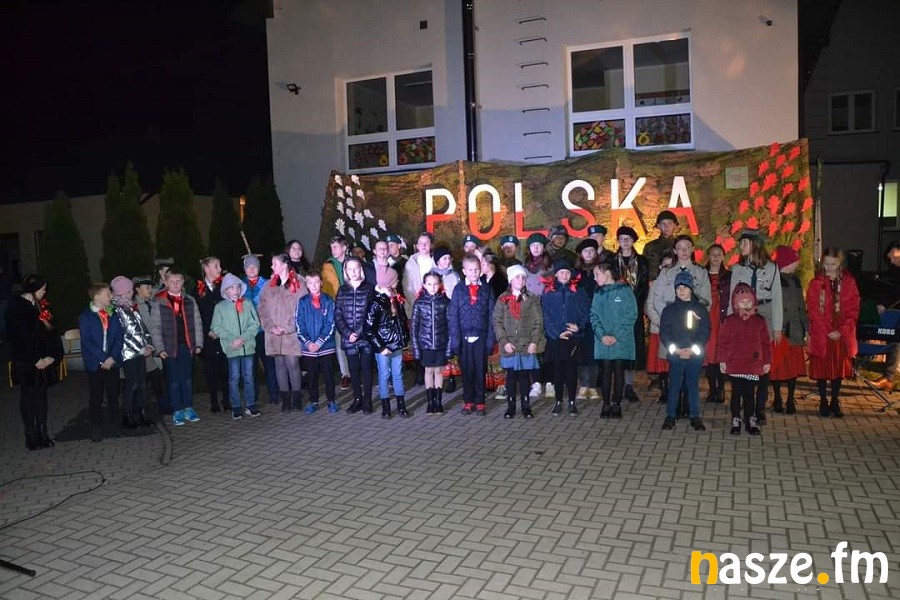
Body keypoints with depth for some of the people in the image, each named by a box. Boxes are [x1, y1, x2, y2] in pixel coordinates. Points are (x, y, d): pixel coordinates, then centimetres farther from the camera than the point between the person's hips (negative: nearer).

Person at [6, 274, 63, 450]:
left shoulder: (41, 306, 8)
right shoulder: (16, 308, -10)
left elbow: (50, 331, 8)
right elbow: (19, 338, -14)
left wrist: (52, 355, -4)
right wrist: (35, 360, -14)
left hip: (44, 361, 6)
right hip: (26, 363, -6)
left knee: (41, 396, 9)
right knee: (28, 398, 3)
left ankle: (42, 433, 15)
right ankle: (31, 436, 10)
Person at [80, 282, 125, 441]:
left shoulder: (113, 314, 7)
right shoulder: (85, 317, -4)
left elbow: (119, 337, 3)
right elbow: (87, 341, -9)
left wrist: (112, 357, -9)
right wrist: (103, 358, -15)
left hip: (112, 361, 3)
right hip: (95, 363, -3)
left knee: (113, 395, 9)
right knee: (96, 397, 3)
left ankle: (115, 425, 20)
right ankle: (96, 428, 11)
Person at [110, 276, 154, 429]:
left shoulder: (132, 307, 14)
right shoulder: (117, 310, -8)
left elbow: (143, 327, 14)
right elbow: (124, 334, -12)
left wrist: (148, 345, 1)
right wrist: (141, 350, -10)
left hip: (141, 352, 7)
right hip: (128, 353, -7)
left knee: (142, 383, 7)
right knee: (132, 385, -4)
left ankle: (142, 415, 14)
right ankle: (128, 418, 6)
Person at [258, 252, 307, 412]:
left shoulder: (298, 284, -1)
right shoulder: (269, 286, 12)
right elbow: (262, 309, 10)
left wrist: (287, 327, -12)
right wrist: (271, 327, -4)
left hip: (292, 333, -4)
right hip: (274, 334, 4)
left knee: (292, 363, -5)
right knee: (280, 364, 5)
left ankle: (296, 398, 6)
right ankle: (285, 399, 12)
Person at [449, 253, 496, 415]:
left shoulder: (487, 290, 3)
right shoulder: (458, 290, 3)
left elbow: (491, 315, 1)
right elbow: (453, 316, 1)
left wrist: (490, 338, -4)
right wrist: (454, 339, -5)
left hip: (481, 337, 0)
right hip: (464, 337, 0)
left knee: (480, 371, 7)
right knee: (466, 371, 8)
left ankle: (480, 402, 17)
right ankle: (468, 401, 20)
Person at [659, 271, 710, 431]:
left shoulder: (701, 309, 4)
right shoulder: (669, 310, 4)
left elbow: (705, 332, 0)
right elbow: (664, 333, 0)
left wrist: (694, 349, -12)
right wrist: (676, 350, -11)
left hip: (695, 355, 0)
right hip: (675, 355, 0)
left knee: (693, 385, 8)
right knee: (674, 385, 5)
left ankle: (695, 417, 17)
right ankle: (670, 416, 12)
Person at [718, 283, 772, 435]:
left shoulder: (760, 320, 6)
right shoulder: (730, 320, 2)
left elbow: (766, 342, 8)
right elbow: (723, 341, 2)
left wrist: (767, 361, 5)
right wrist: (722, 360, -2)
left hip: (754, 365, 1)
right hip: (734, 364, -1)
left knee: (750, 393, 5)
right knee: (737, 393, 5)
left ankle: (751, 421, 16)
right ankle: (735, 421, 15)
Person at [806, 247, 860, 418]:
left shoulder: (849, 282, 3)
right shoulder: (815, 283, -2)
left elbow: (853, 309, 1)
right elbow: (813, 311, -5)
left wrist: (842, 331, -9)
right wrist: (828, 331, -12)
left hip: (842, 335, 1)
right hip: (821, 334, -1)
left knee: (839, 367, 9)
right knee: (821, 367, 4)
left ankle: (835, 402, 21)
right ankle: (823, 402, 16)